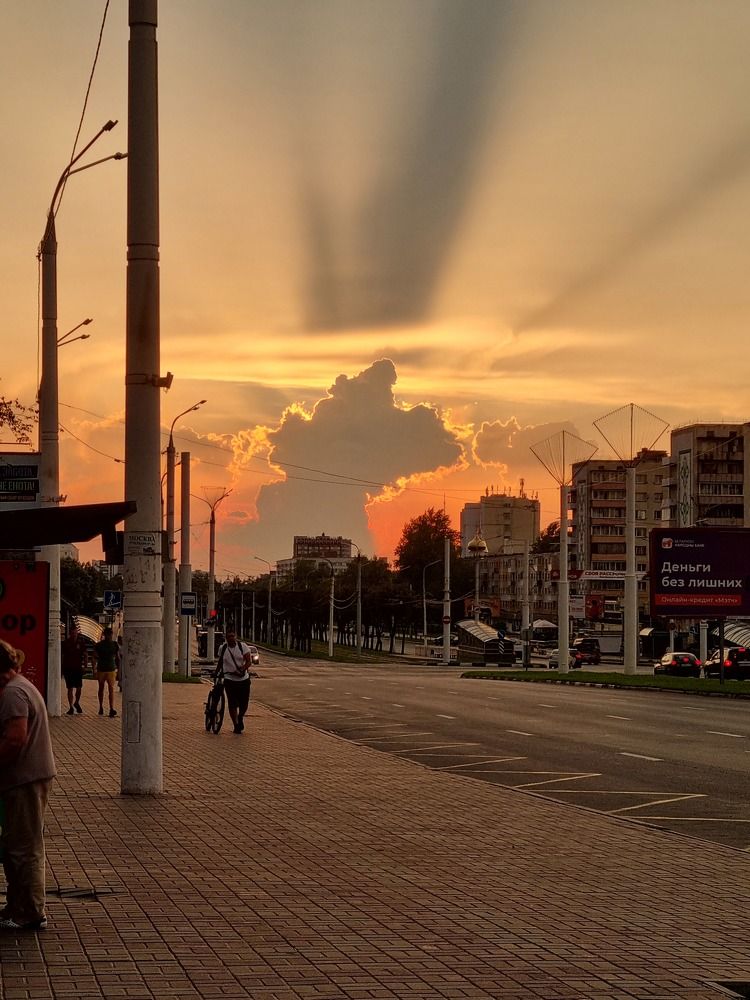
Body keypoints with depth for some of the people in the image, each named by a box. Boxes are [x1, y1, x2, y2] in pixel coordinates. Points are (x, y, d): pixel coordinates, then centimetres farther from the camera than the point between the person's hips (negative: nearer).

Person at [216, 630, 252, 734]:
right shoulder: (223, 648, 3)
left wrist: (243, 669, -24)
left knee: (244, 704, 2)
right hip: (230, 679, 0)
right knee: (232, 704, -7)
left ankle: (240, 718, 34)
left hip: (243, 679, 0)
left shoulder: (242, 647, -2)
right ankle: (236, 725, 6)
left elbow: (248, 662, -8)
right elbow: (220, 662, 18)